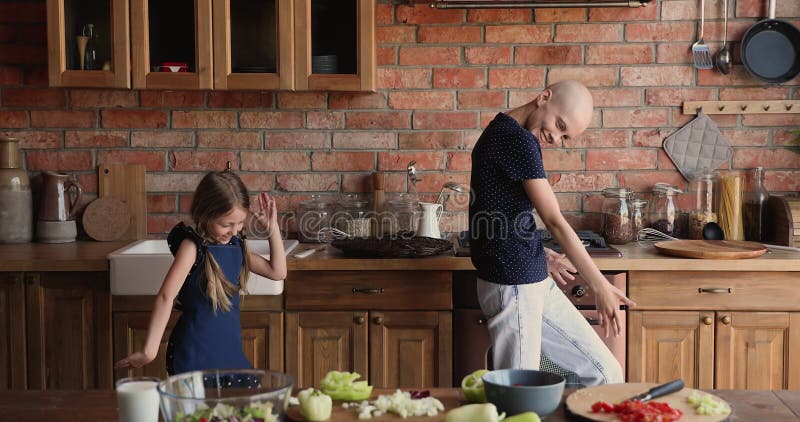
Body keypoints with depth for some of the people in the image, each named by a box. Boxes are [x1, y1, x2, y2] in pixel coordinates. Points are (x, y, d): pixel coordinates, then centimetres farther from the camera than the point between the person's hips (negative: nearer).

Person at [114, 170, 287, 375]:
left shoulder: (236, 244, 7)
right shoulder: (193, 246, -14)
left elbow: (277, 272, 13)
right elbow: (166, 297, -22)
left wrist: (273, 229, 3)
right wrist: (149, 351, -27)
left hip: (230, 349, 7)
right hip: (195, 355, -6)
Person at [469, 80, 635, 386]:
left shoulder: (501, 133, 14)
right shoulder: (519, 141, -16)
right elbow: (554, 221, -16)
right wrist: (601, 287, -10)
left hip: (535, 281, 10)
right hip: (513, 284, -10)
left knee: (605, 373, 10)